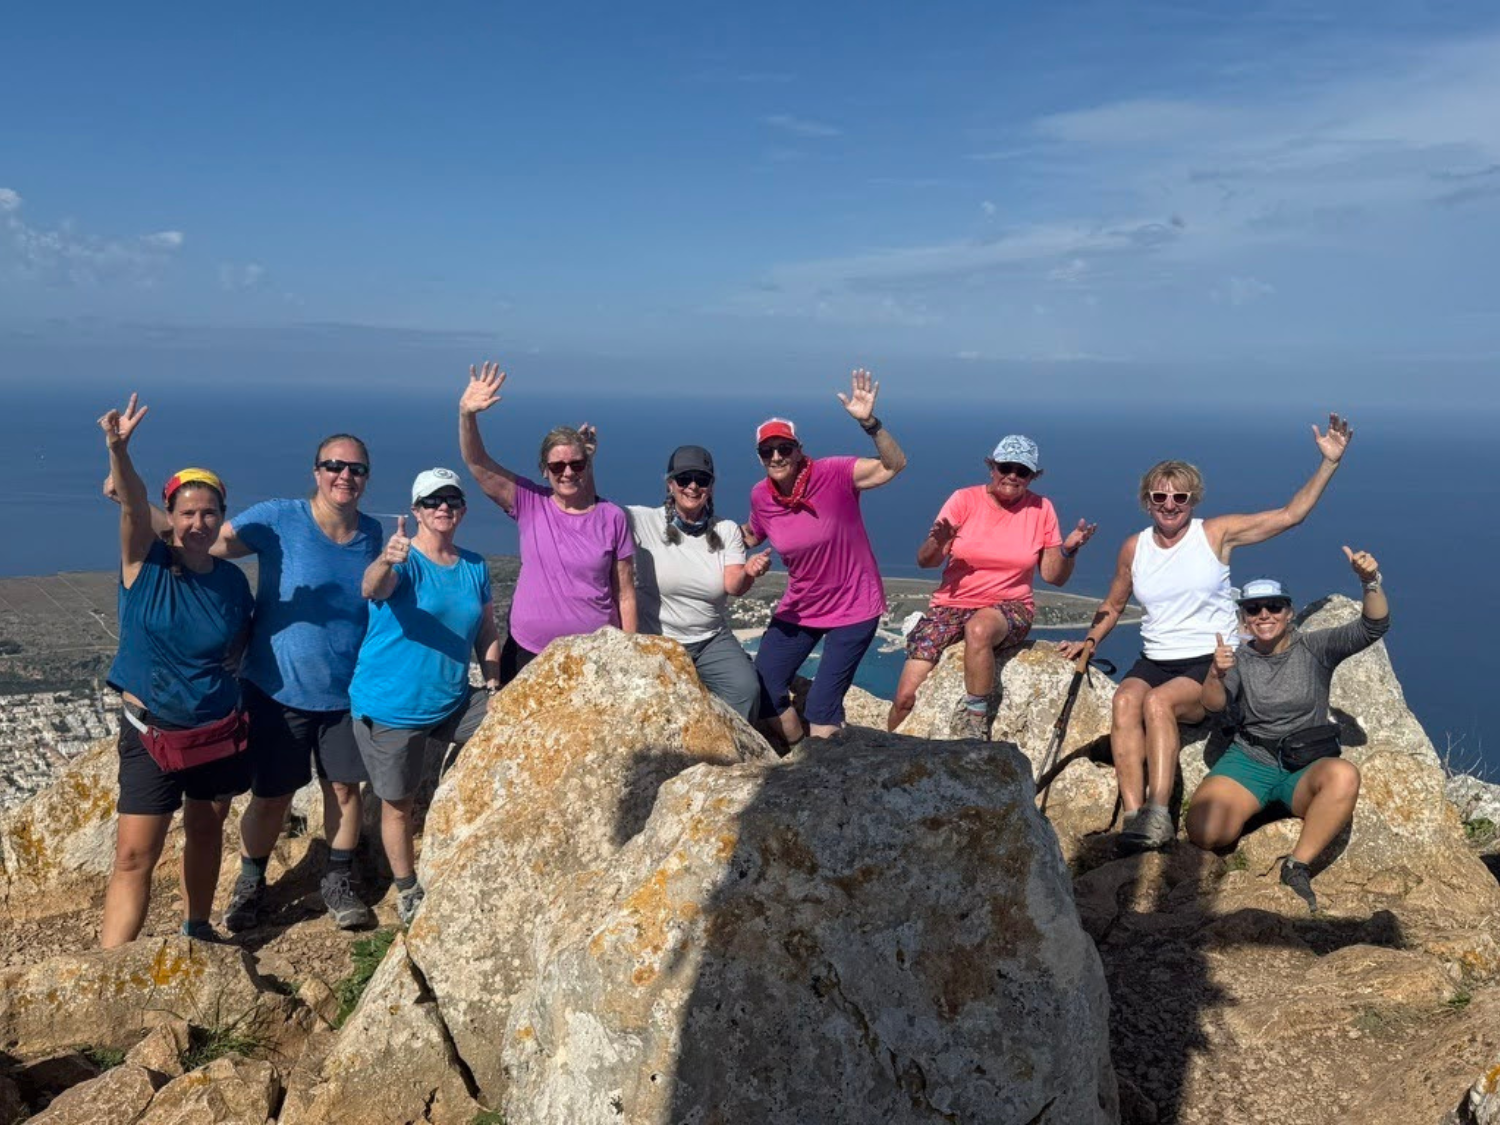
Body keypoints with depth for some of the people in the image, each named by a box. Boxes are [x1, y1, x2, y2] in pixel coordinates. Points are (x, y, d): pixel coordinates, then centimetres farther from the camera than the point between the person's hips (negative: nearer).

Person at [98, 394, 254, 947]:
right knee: (134, 855, -7)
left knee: (205, 832, 19)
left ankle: (197, 929, 39)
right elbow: (133, 502, -31)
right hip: (151, 734, -3)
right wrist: (118, 450, -48)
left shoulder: (232, 580, -3)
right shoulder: (146, 563, -11)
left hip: (220, 731, 3)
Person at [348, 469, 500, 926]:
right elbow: (371, 588, -36)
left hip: (453, 701, 5)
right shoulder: (403, 561, -13)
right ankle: (407, 893, 27)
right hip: (390, 707, -5)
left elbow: (487, 632, 11)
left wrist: (493, 690, 0)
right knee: (398, 803, 6)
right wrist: (386, 561, -59)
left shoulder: (475, 567, 4)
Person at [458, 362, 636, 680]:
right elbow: (477, 463, -10)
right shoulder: (530, 504, 0)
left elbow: (625, 596, 1)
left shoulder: (612, 518, -2)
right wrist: (467, 414, -27)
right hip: (528, 654, 1)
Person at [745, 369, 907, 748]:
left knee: (822, 705, -6)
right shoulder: (761, 496, -5)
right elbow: (751, 536, 15)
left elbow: (894, 465, -28)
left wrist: (869, 422, -41)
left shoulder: (833, 474, -20)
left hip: (853, 607, -5)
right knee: (763, 688, 4)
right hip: (798, 608, 5)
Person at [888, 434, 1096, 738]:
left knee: (979, 629, -40)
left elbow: (1054, 576, 5)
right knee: (907, 696, -15)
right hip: (951, 606, 1)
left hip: (1009, 608, -1)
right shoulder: (965, 499, -2)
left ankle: (976, 726, -25)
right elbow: (924, 561, -6)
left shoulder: (1041, 509, 2)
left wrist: (1068, 550, -15)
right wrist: (937, 543, -28)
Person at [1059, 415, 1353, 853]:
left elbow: (1290, 514, -2)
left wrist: (1329, 462, -7)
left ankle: (1158, 814, -36)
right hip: (1154, 661, 3)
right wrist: (1090, 640, 8)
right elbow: (1113, 606, 24)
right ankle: (1134, 815, -36)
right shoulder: (1135, 547, 10)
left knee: (1158, 701, -34)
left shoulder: (1216, 533, 1)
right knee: (1125, 700, -30)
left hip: (1212, 664, -3)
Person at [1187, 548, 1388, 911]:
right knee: (1203, 832, -26)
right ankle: (1243, 811, 9)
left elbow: (1374, 627, -12)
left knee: (1344, 776, -38)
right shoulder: (1240, 659, 5)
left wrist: (1370, 582, -29)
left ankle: (1297, 866, -26)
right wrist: (1217, 674, -31)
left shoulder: (1315, 648, 1)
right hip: (1249, 761, 1)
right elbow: (1213, 705, -10)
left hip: (1307, 765, -1)